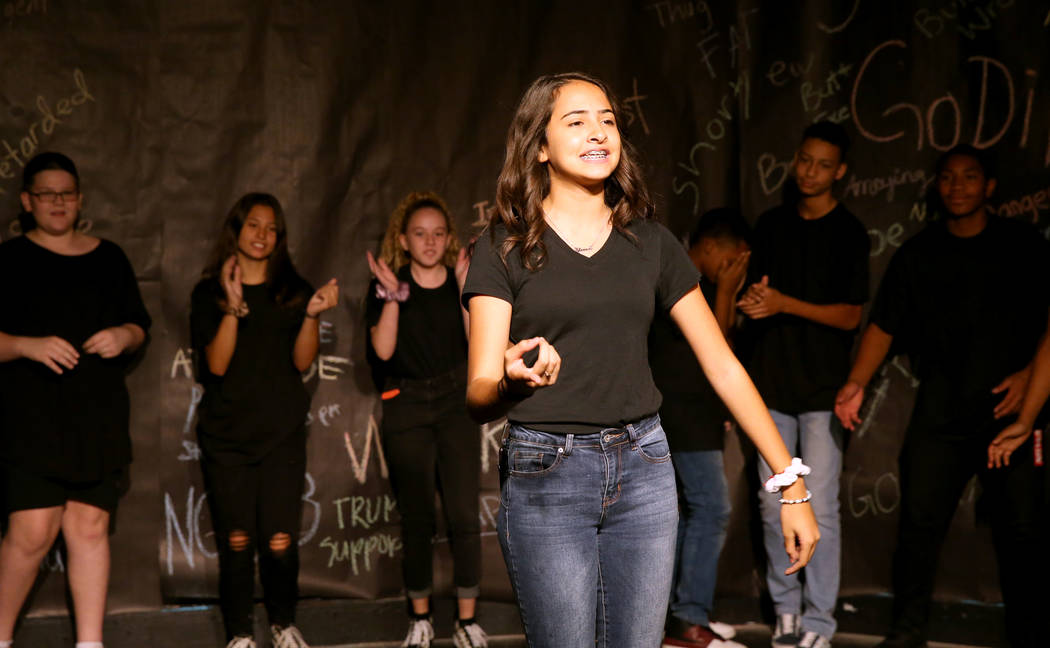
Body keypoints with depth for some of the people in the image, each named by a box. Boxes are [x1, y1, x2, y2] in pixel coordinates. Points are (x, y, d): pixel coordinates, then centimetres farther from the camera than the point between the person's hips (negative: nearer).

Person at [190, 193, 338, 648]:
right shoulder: (209, 293, 5)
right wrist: (233, 305, -17)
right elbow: (217, 363, -7)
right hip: (226, 434, -1)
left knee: (280, 540, -5)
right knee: (236, 540, -2)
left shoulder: (292, 290, 9)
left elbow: (302, 361, 1)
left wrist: (312, 314, -14)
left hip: (282, 432, 1)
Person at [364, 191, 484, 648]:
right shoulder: (388, 286, 2)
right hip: (406, 405, 0)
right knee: (416, 518, 5)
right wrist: (392, 296, -18)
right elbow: (383, 349, -10)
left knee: (464, 515, -4)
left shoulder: (463, 281, 5)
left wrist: (464, 286, -15)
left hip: (455, 403, 1)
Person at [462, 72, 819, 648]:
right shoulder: (505, 248, 0)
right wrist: (511, 381, -29)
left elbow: (723, 367, 8)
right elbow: (478, 397, -5)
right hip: (544, 473, -3)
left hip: (642, 468, 3)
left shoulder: (651, 243, 8)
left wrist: (791, 482, 4)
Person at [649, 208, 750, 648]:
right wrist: (724, 290, -12)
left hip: (698, 416, 11)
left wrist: (732, 293, 9)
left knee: (688, 511, 13)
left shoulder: (701, 285, 16)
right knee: (711, 508, -13)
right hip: (682, 414, -11)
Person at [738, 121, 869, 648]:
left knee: (820, 507, -6)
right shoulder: (771, 225, 11)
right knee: (774, 504, 6)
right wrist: (752, 302, -6)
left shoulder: (849, 233, -2)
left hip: (823, 386, -4)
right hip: (772, 382, 4)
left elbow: (850, 315, -7)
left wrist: (783, 304, -18)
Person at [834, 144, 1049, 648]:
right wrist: (857, 382, -6)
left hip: (1009, 410, -1)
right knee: (919, 521, -3)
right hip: (939, 413, 1)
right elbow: (884, 325, 7)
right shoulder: (917, 253, 9)